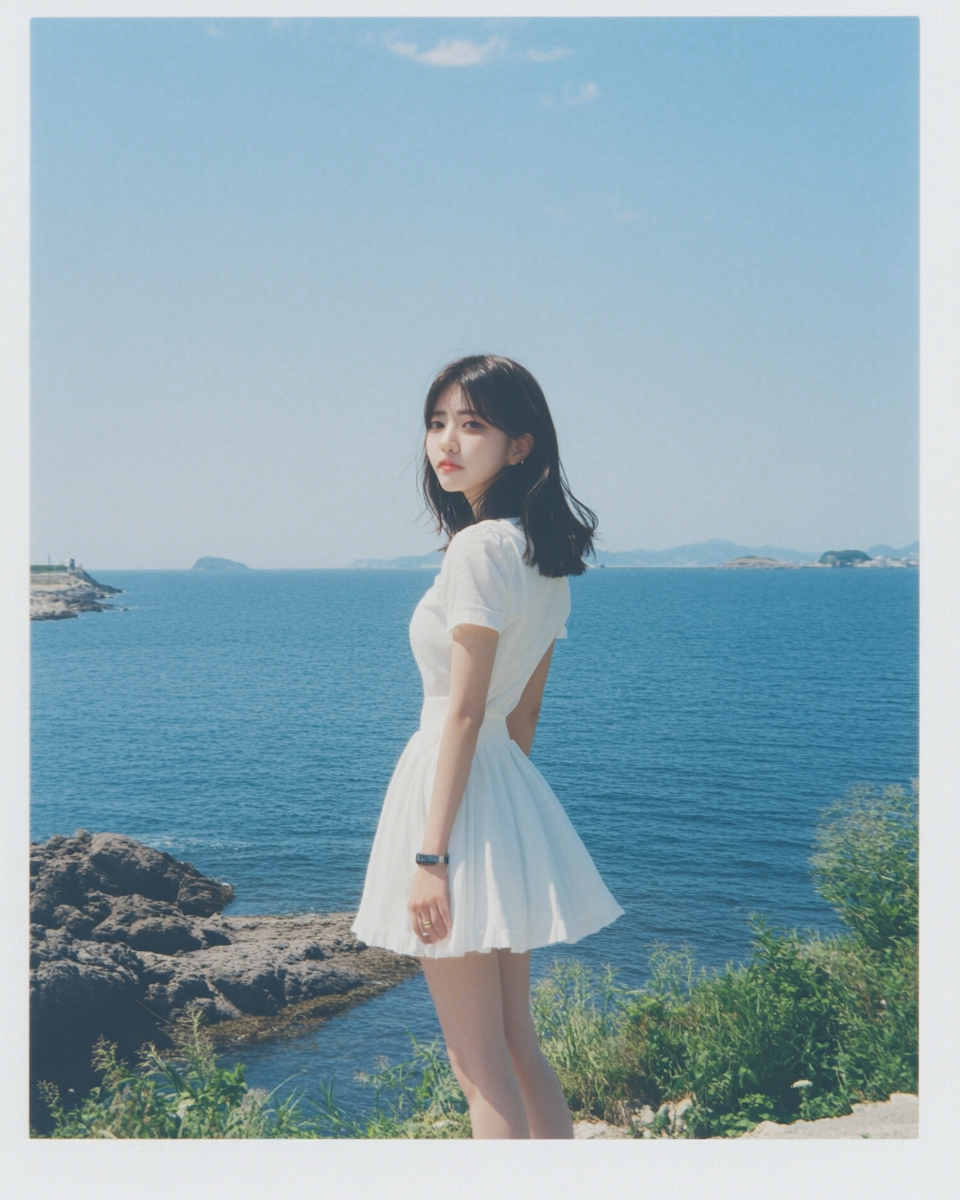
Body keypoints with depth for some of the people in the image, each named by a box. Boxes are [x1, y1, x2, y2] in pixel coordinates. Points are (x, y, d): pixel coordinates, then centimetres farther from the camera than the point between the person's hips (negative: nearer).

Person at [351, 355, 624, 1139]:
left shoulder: (479, 547, -17)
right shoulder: (544, 551, 10)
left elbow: (464, 712, -19)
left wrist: (430, 855, -18)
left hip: (456, 787, -9)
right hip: (511, 790, 9)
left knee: (480, 1065, 2)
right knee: (517, 1049, 19)